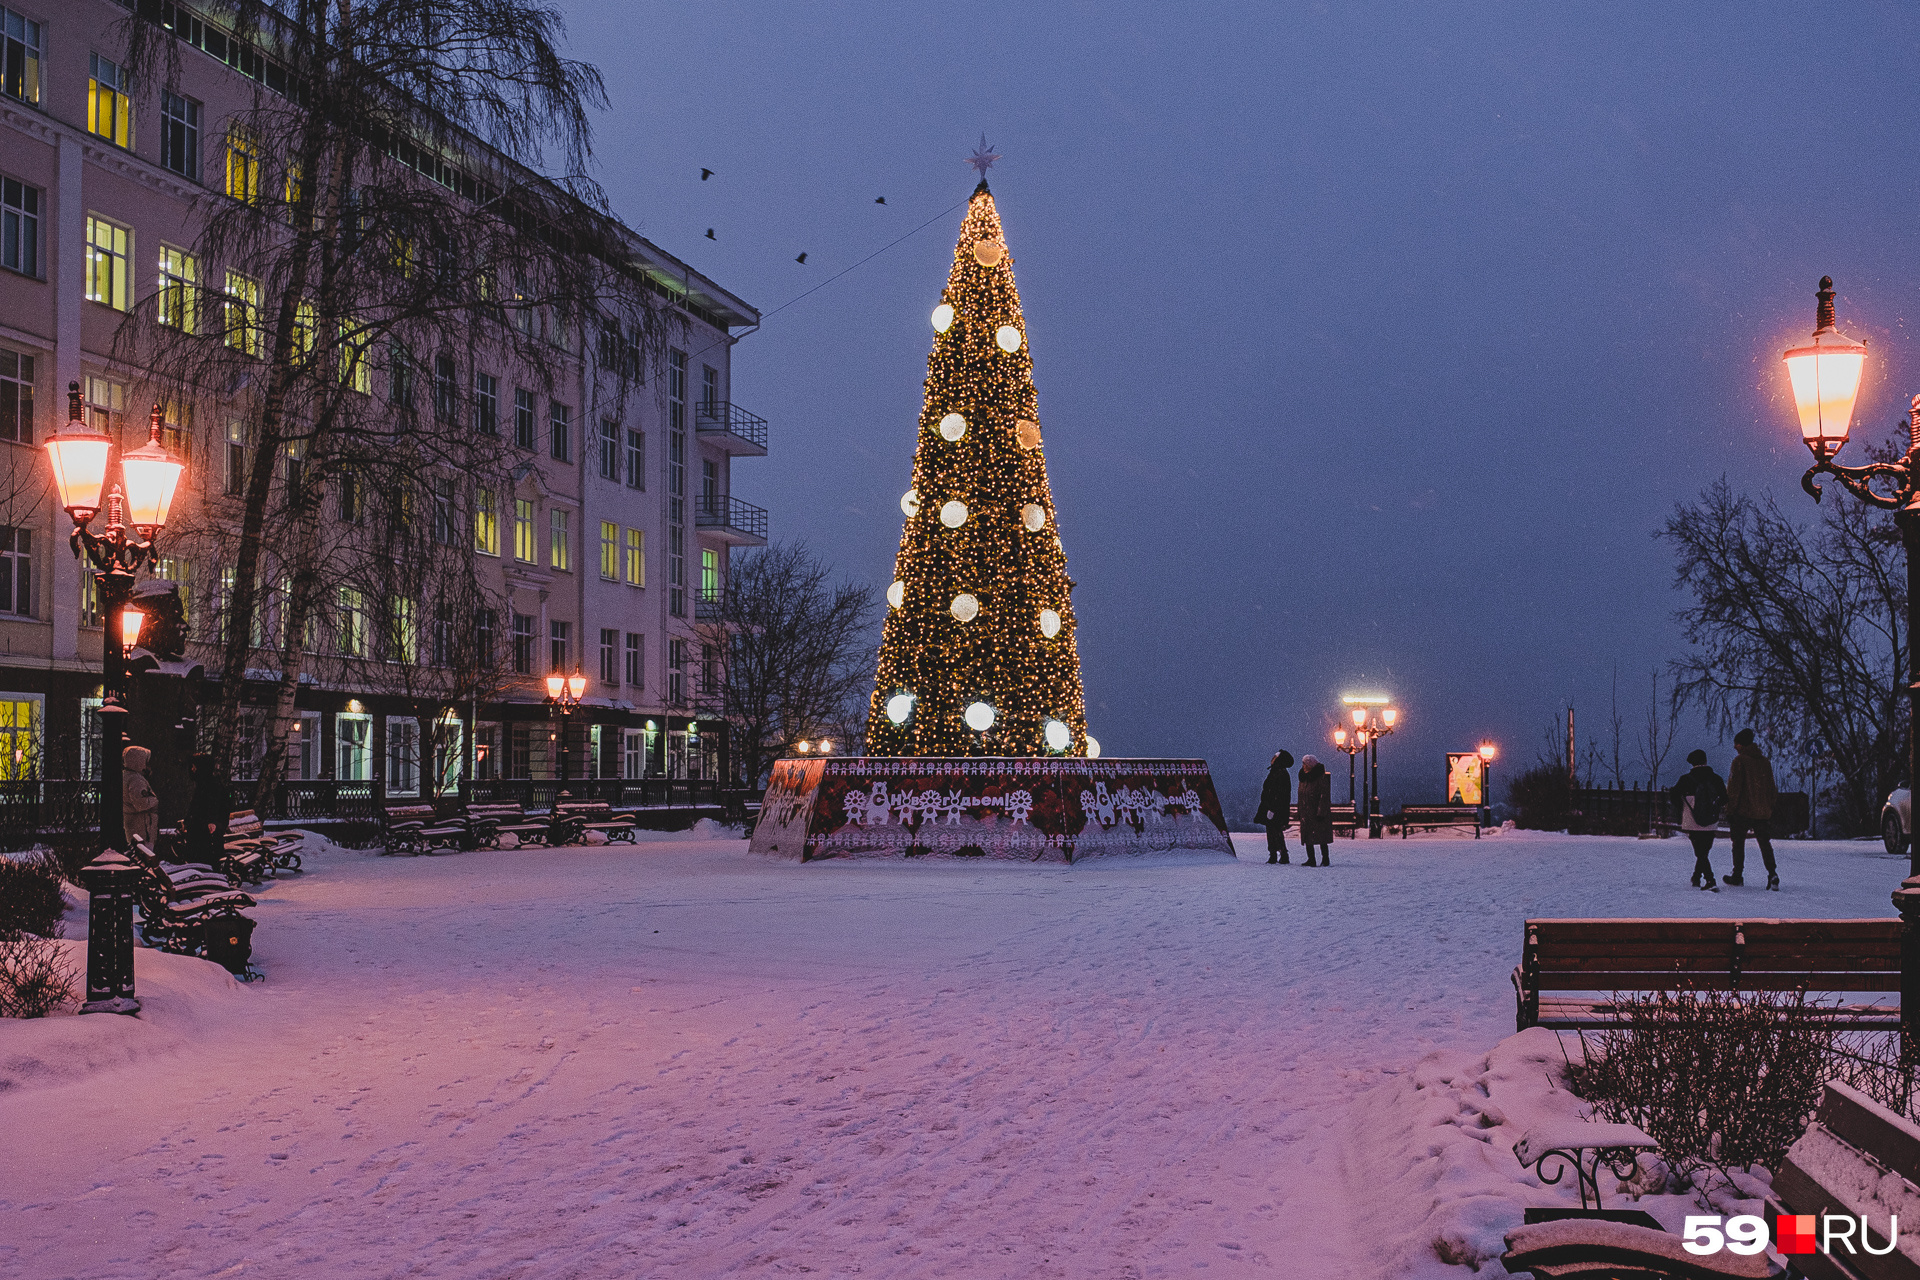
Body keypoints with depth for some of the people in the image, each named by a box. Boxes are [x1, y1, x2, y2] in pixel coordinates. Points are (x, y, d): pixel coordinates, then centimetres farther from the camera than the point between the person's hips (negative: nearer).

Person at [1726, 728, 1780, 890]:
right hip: (1763, 811, 5)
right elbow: (1771, 787, 13)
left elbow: (1734, 787, -13)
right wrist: (1770, 807, 18)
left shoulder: (1739, 761, -9)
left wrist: (1730, 810, -8)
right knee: (1764, 843, 10)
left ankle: (1737, 876, 11)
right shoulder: (1765, 761, 9)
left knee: (1738, 843, 7)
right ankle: (1772, 874, -6)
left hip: (1743, 810, -5)